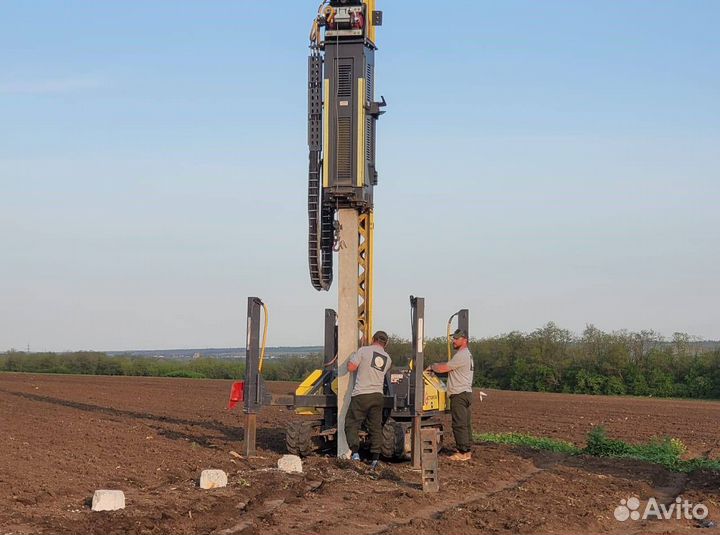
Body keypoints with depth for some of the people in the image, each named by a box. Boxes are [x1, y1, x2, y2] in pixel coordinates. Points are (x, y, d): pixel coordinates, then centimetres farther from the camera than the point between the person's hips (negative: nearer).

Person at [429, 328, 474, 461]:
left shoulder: (461, 355, -15)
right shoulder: (467, 354, 20)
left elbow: (443, 368, -17)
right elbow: (448, 365, 20)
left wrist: (432, 366, 1)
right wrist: (436, 365, 8)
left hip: (459, 394, -11)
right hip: (467, 393, 11)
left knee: (459, 424, -9)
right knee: (466, 424, 11)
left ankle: (463, 452, -9)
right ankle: (467, 450, 15)